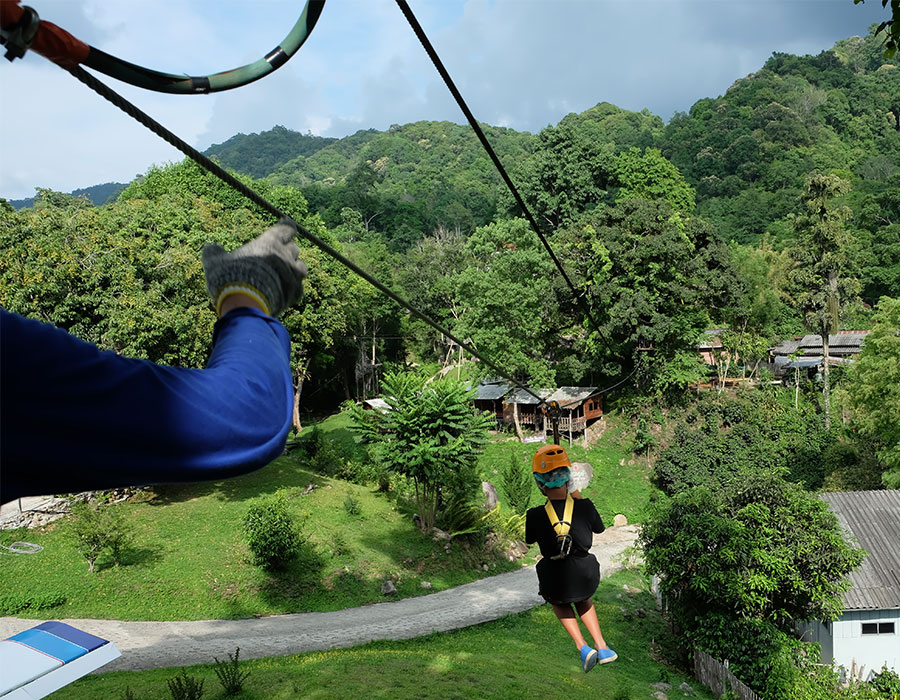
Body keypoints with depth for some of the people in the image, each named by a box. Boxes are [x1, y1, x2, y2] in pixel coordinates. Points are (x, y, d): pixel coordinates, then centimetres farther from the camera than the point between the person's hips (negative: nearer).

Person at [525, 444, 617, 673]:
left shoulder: (535, 515, -19)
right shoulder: (584, 506, -17)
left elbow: (529, 540, 4)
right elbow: (599, 527, 7)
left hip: (555, 582, -2)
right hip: (587, 577, 2)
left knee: (559, 603, 34)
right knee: (583, 601, 38)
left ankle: (582, 647, 16)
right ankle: (602, 648, 30)